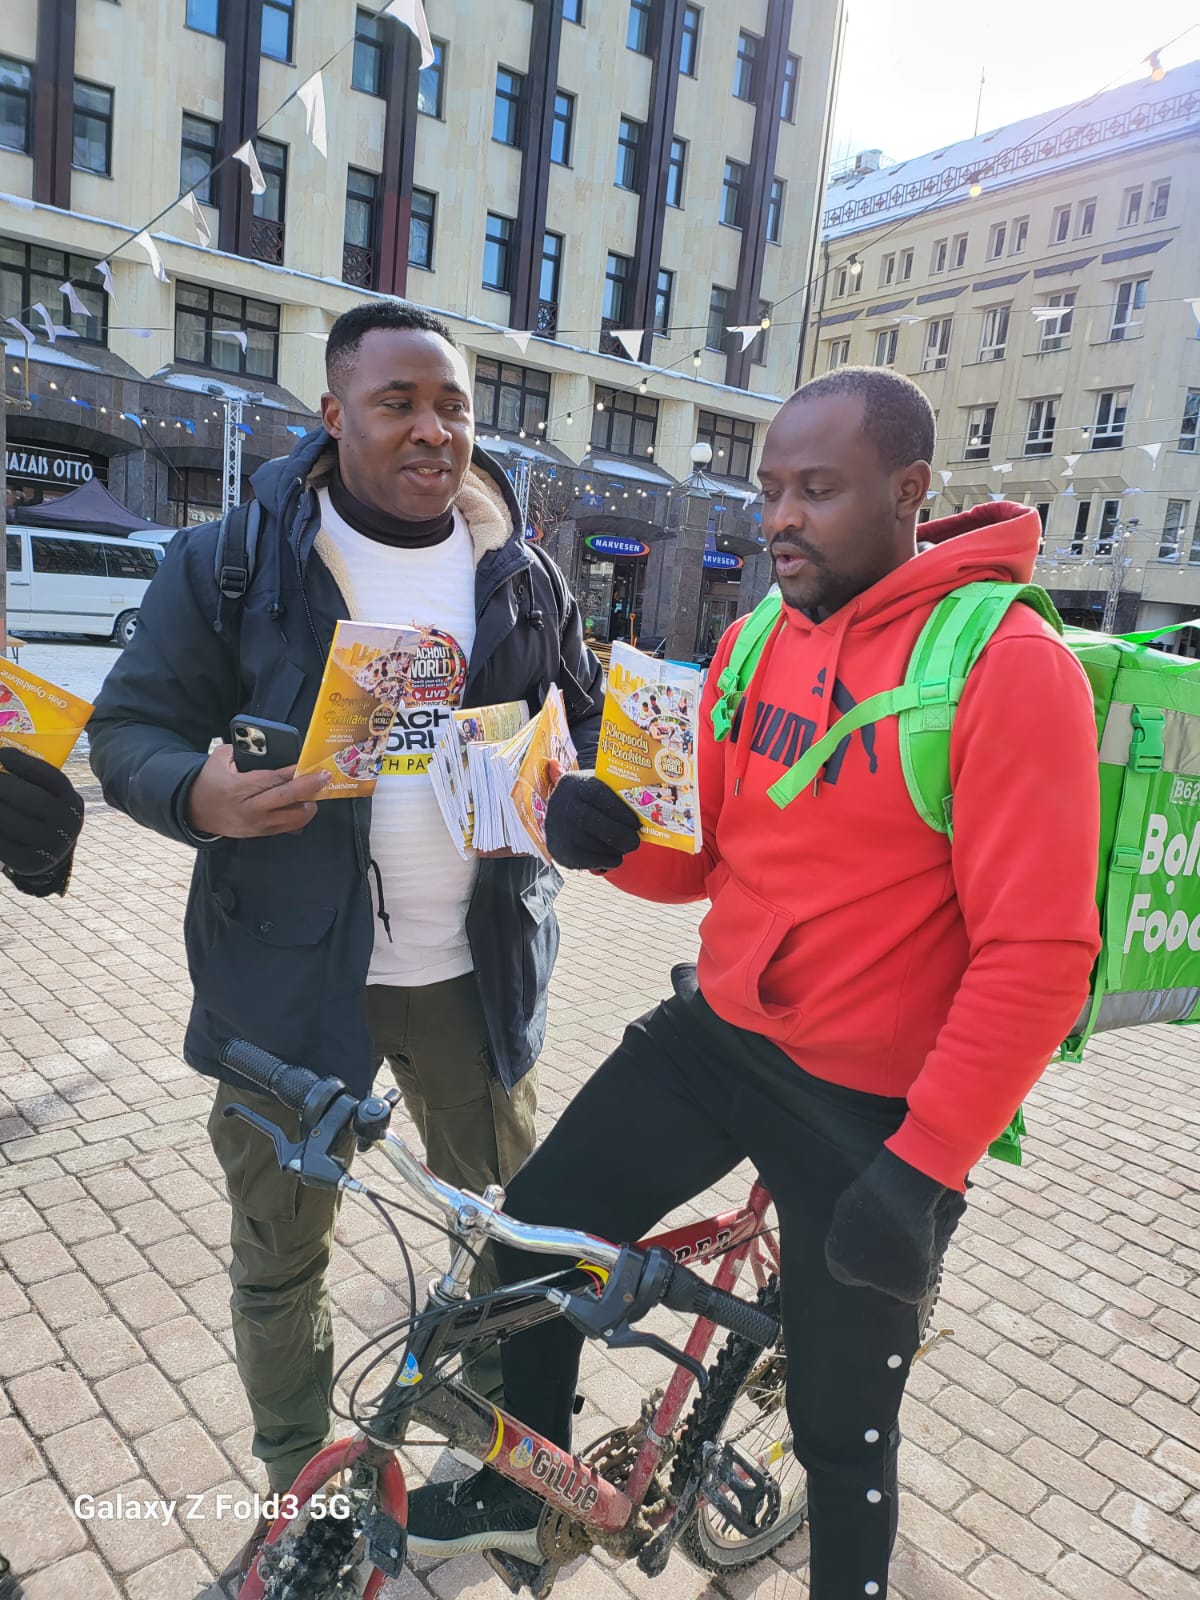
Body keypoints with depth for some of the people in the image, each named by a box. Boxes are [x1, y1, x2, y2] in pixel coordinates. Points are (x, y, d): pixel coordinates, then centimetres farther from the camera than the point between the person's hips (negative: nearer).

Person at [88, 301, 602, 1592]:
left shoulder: (523, 577, 5)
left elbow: (588, 721, 14)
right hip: (291, 968, -2)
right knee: (279, 1257, 13)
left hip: (475, 967, 3)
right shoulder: (232, 561, -5)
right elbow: (131, 727, -3)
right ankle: (295, 1491, 42)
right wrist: (199, 794, -25)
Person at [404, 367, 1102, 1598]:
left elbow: (1039, 954, -19)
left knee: (842, 1427, 12)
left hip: (872, 1103, -5)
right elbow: (703, 858, 8)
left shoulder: (1008, 666, -18)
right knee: (538, 1228, 11)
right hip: (713, 1033, 6)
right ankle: (518, 1490, 39)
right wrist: (610, 838, -13)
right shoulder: (754, 645, 3)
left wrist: (923, 1167, -20)